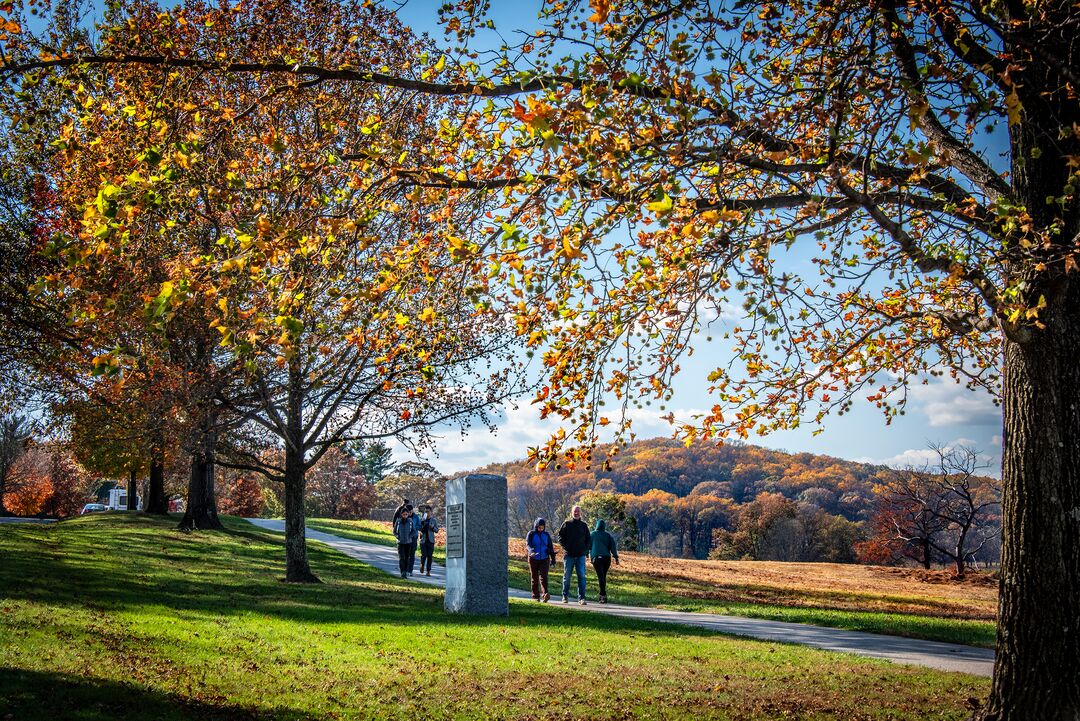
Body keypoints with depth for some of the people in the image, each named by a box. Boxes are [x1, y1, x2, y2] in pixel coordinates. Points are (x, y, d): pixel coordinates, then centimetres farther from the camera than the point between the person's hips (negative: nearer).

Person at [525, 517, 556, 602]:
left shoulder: (546, 535, 8)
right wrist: (531, 551, -36)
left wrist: (553, 558, 11)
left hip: (544, 559, 1)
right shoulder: (531, 534, -1)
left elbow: (550, 547, 13)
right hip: (534, 559, -1)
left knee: (543, 577, -13)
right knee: (535, 578, 5)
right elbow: (528, 544, -16)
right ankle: (535, 596, 12)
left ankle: (545, 594, -26)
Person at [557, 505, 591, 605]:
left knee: (582, 576, -6)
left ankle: (581, 598, -5)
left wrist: (585, 549, 4)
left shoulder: (584, 525, 10)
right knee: (567, 576, 6)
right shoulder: (566, 524, 2)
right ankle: (565, 596, 18)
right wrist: (566, 548, -7)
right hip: (569, 555, -1)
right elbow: (560, 537, 3)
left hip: (580, 555, 1)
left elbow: (588, 539, 18)